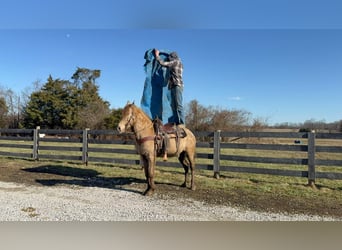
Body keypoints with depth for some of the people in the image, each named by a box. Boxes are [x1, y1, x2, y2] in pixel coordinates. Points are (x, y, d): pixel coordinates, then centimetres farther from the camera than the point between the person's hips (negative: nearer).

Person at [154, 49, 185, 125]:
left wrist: (157, 55, 12)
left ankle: (181, 123, -21)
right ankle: (176, 122, 5)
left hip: (177, 86, -10)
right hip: (174, 86, 10)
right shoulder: (174, 65, 24)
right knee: (174, 105, 6)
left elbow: (163, 63, -2)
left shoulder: (177, 62, -1)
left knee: (178, 105, -16)